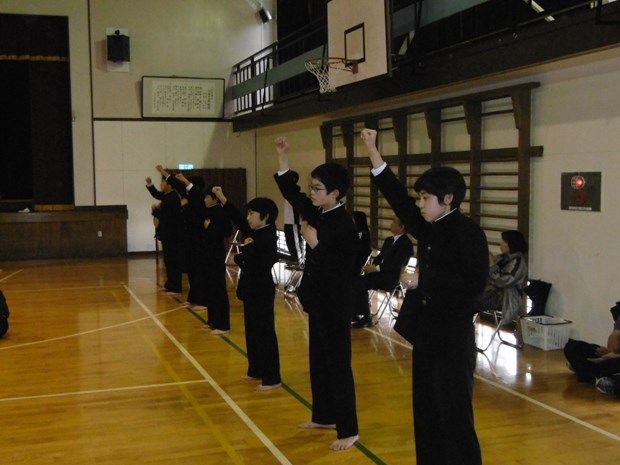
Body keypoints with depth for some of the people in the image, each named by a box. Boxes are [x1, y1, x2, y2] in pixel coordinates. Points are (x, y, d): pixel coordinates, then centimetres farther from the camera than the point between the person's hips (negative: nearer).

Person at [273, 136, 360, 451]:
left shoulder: (344, 226, -22)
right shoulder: (316, 212, 4)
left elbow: (342, 272, -25)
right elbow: (291, 191, 13)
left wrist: (315, 244, -23)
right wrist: (282, 157, 3)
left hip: (334, 304, -9)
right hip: (318, 300, 9)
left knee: (337, 364, -2)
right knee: (318, 361, 18)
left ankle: (348, 430, 7)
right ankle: (324, 416, 33)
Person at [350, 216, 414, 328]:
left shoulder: (406, 243, -8)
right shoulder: (388, 240, 19)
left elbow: (396, 264, -19)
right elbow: (380, 257, 20)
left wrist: (376, 268, -20)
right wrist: (372, 266, -1)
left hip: (392, 278, -8)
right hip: (382, 273, 8)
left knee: (360, 282, -24)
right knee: (357, 281, -16)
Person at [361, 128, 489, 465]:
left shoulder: (468, 233, -14)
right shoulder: (429, 229, 8)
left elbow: (474, 284, -21)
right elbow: (398, 198, 11)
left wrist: (423, 281, -18)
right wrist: (373, 152, 9)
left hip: (453, 336, -9)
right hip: (426, 331, 9)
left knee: (454, 413, -2)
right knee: (426, 410, 16)